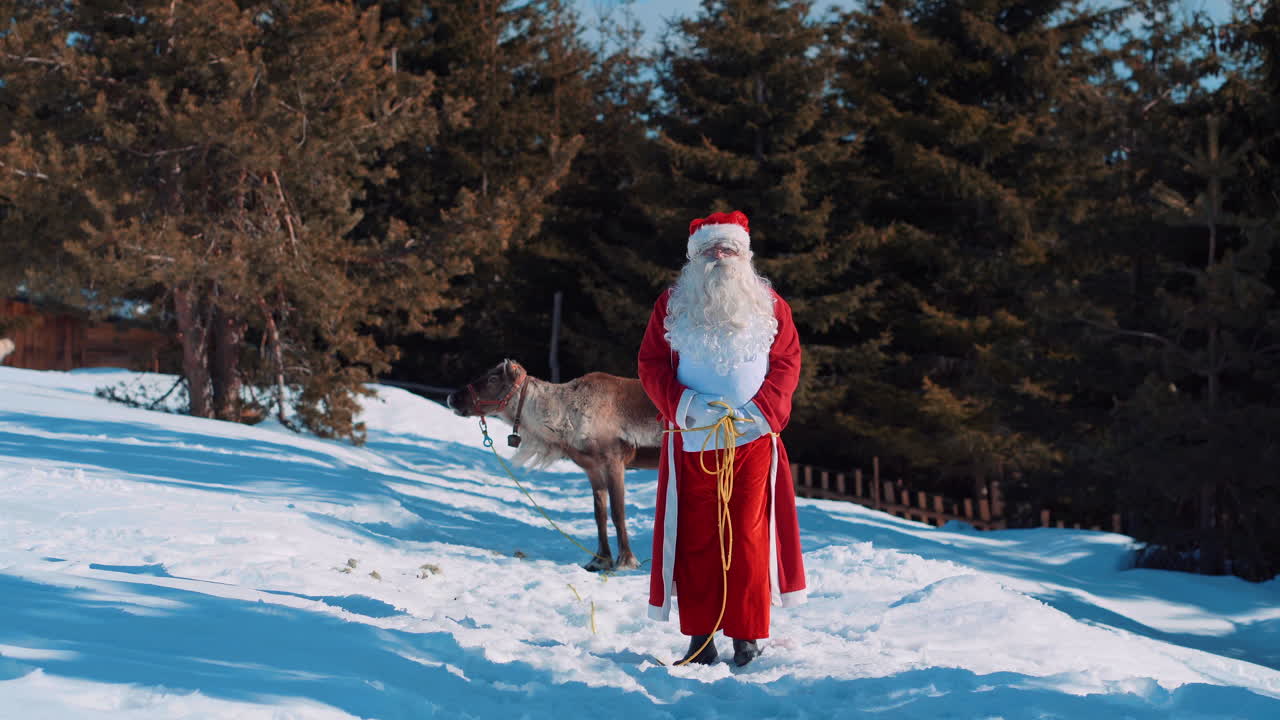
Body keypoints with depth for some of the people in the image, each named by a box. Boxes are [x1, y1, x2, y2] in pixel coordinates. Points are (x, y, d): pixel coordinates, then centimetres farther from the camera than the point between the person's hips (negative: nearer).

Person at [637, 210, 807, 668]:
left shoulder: (769, 305, 8)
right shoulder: (672, 306, 7)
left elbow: (787, 362, 7)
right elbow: (651, 365, 5)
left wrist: (762, 411, -7)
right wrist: (683, 405, -11)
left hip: (752, 441, 0)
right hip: (692, 441, 1)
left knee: (748, 537, -4)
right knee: (696, 538, 2)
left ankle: (748, 637, 3)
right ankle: (700, 636, 9)